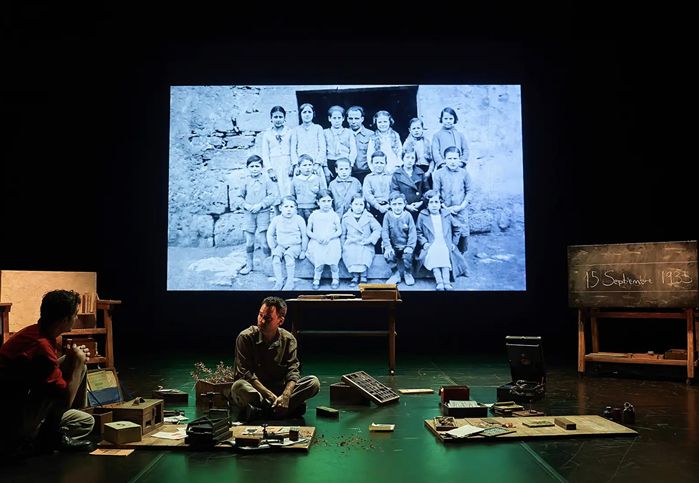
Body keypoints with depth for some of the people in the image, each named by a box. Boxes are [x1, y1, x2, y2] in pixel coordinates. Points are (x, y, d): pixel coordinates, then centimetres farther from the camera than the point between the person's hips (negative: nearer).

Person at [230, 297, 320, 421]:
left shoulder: (288, 340, -2)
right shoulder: (245, 337, -11)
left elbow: (293, 371, -8)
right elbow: (246, 374, -16)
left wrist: (285, 396, -28)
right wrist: (272, 397, -24)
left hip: (280, 389, 3)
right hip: (254, 390, -3)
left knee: (314, 382, -18)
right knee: (239, 387, -37)